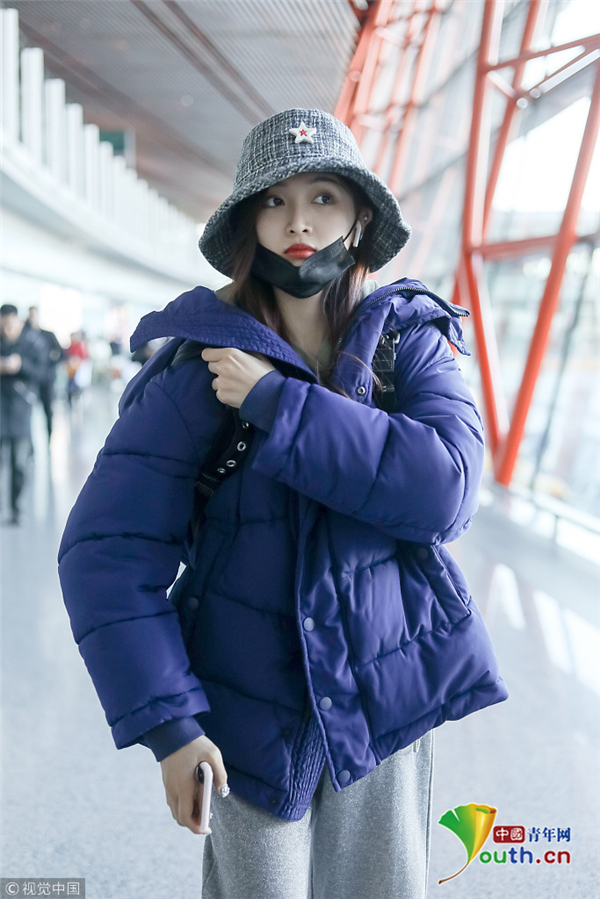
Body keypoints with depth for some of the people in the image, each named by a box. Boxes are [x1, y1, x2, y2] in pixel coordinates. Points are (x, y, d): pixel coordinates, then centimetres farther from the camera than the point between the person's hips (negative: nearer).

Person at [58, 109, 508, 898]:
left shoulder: (413, 340, -4)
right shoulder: (199, 366, -11)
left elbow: (446, 487, -22)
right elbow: (108, 547, -13)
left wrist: (278, 403, -23)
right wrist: (166, 721, -16)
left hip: (387, 700, 2)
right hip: (251, 715, -1)